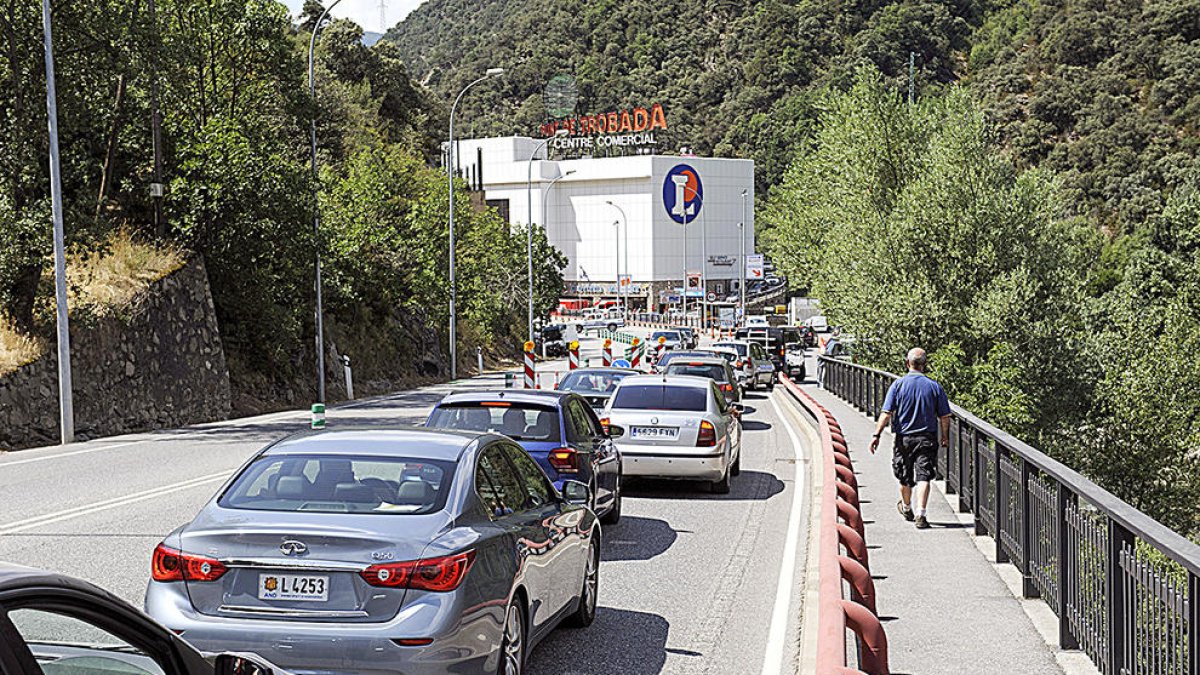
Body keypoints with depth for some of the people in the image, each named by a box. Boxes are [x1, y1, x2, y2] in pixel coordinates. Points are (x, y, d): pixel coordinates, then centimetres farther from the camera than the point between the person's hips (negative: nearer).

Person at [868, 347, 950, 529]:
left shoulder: (898, 385, -6)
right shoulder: (934, 386, -4)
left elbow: (886, 414, -11)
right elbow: (944, 417, -1)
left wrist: (877, 435, -8)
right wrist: (945, 437, 14)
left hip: (904, 438, 1)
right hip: (927, 438, -1)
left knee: (905, 477, 17)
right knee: (923, 477, -3)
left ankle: (907, 509, 39)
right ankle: (920, 514, -16)